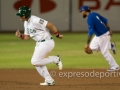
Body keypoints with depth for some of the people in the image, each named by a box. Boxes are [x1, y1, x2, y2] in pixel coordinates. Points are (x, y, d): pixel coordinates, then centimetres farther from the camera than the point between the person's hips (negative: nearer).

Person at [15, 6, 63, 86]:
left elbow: (50, 25, -21)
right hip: (39, 43, 10)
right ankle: (49, 81, 18)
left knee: (35, 62, -14)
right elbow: (27, 37, 15)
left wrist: (57, 35, -12)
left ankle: (55, 59, -2)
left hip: (47, 42, -10)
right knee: (38, 63, 10)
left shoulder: (35, 20, -23)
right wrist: (20, 36, -6)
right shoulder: (26, 23, 8)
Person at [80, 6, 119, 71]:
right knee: (92, 47, 15)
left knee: (105, 52, 1)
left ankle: (114, 67, 11)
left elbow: (90, 32, -29)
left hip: (103, 36, -9)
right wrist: (109, 30, 15)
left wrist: (87, 44, -27)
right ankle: (110, 45, 24)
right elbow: (105, 20, 10)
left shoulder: (90, 18, -23)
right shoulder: (95, 14, 5)